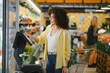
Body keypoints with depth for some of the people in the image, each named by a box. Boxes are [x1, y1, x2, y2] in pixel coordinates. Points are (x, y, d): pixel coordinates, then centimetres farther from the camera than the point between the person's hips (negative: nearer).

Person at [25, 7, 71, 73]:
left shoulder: (64, 32, -16)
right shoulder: (49, 27, 4)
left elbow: (67, 50, -13)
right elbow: (41, 38, 15)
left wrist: (65, 66, -13)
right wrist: (30, 37, -2)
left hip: (58, 59, -6)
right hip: (49, 57, 7)